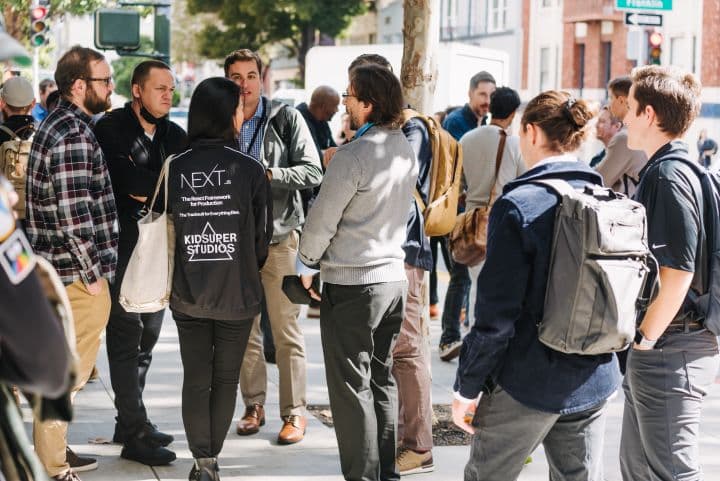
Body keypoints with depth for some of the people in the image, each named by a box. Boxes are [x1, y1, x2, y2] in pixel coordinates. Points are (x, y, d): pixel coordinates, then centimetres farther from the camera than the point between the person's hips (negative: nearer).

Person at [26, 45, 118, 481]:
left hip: (62, 271, 10)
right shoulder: (73, 137, -20)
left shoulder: (60, 125, 13)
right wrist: (93, 274, -17)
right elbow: (74, 216, -24)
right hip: (77, 274, -10)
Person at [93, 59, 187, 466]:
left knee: (148, 336, 12)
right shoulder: (111, 129, -7)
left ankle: (130, 422, 24)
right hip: (122, 246, -7)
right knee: (126, 337, -5)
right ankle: (135, 434, -2)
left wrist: (146, 187, -14)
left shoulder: (175, 136, 11)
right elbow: (128, 180, -22)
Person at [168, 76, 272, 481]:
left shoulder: (175, 168, -7)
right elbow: (263, 235, -4)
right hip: (237, 294, -1)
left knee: (195, 379, 9)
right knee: (226, 379, 12)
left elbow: (168, 229, -1)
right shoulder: (250, 170, -11)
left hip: (188, 294, 1)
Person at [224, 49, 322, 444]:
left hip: (278, 236, -4)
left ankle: (294, 412, 4)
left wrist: (269, 175, -18)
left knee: (286, 329, -3)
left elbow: (312, 172, -7)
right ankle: (254, 405, 20)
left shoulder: (286, 119, -2)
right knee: (244, 328, 8)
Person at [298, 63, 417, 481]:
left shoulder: (353, 156, -20)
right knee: (382, 379, 16)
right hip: (394, 276, 8)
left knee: (353, 386, 1)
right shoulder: (407, 152, 4)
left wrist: (308, 259, 3)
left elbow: (322, 221, -14)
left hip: (352, 284, -8)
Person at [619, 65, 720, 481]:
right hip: (660, 348, 10)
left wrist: (645, 338, -16)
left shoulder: (669, 175, -18)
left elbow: (678, 270, -24)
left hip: (669, 350, -10)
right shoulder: (661, 170, 13)